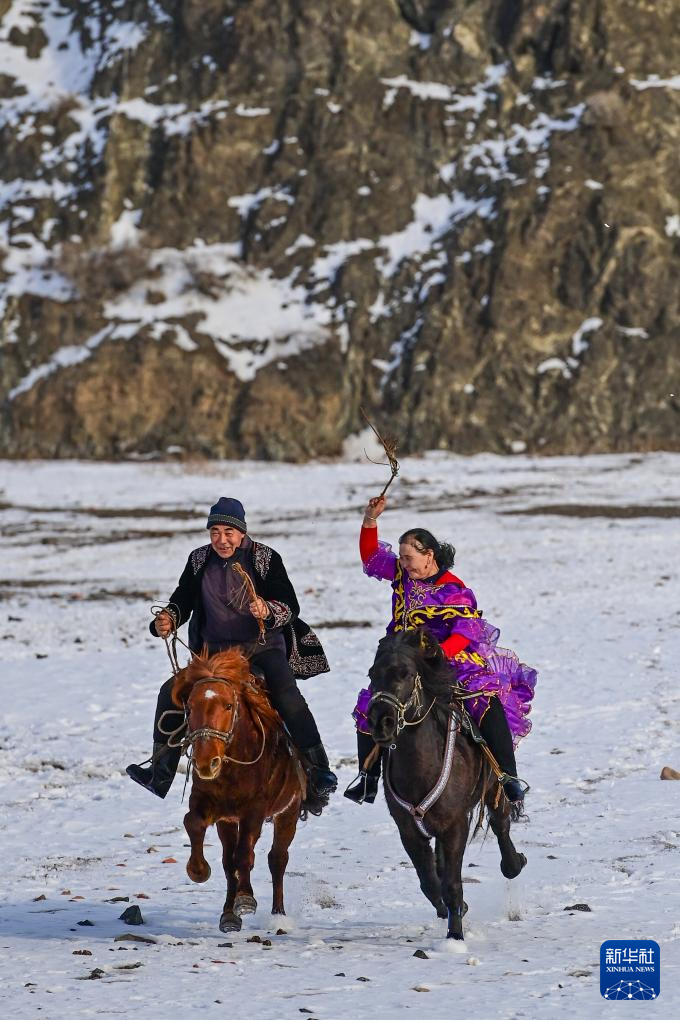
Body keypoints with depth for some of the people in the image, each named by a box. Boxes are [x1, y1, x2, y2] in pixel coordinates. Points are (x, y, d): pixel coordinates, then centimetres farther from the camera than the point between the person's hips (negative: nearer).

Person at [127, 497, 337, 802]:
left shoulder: (265, 558, -9)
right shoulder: (199, 560, 2)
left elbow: (290, 607, -13)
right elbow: (182, 599, 8)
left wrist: (268, 612, -35)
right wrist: (167, 620, -13)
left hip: (263, 647, -4)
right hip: (215, 650, 5)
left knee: (288, 697, -28)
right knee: (171, 692, -2)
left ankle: (319, 769, -26)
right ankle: (160, 773, 11)